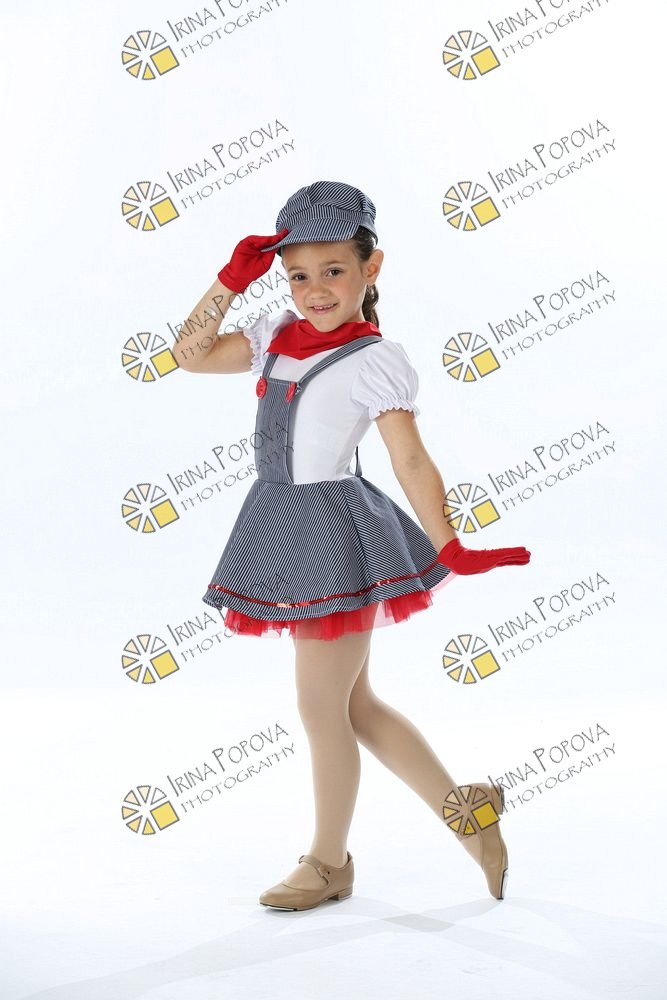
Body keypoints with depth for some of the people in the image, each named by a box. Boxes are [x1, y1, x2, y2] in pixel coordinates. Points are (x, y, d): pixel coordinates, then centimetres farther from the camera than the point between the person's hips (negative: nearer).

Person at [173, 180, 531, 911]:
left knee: (320, 707, 2)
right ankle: (465, 808, 29)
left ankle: (329, 863, 20)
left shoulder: (373, 360, -10)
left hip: (333, 535, -8)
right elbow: (190, 354, 12)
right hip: (288, 530, 8)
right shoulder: (276, 338, 9)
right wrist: (231, 281, 3)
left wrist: (449, 547, -20)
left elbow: (411, 461, -13)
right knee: (354, 704, 15)